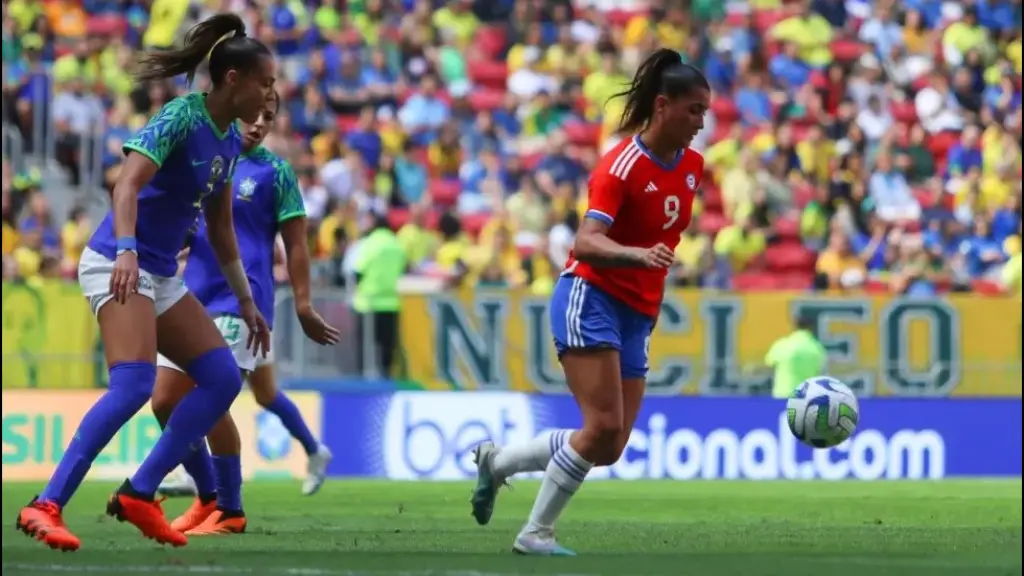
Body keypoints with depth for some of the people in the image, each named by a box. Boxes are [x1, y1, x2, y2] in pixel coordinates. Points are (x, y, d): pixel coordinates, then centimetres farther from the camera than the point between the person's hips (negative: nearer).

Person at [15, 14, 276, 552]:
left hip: (160, 278, 9)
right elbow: (127, 184, -27)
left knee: (222, 380, 2)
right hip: (118, 265, -9)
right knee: (133, 384, -25)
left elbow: (221, 230, 22)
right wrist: (126, 250, -41)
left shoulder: (229, 140, 12)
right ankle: (45, 507, -27)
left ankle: (138, 494, 4)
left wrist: (246, 301, 23)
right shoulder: (181, 118, -15)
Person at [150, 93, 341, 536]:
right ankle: (207, 496, 19)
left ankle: (230, 511, -5)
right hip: (193, 296, 6)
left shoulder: (274, 172, 0)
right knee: (165, 401, 2)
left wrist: (303, 306, -6)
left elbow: (295, 244, 0)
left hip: (240, 299, -6)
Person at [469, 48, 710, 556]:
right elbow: (585, 243, -28)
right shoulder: (622, 166, -16)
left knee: (608, 449, 1)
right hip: (591, 299, -7)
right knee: (604, 427, -19)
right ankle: (536, 533, -8)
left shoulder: (691, 166, 6)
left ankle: (495, 461, 21)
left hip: (637, 317, 8)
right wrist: (639, 255, -46)